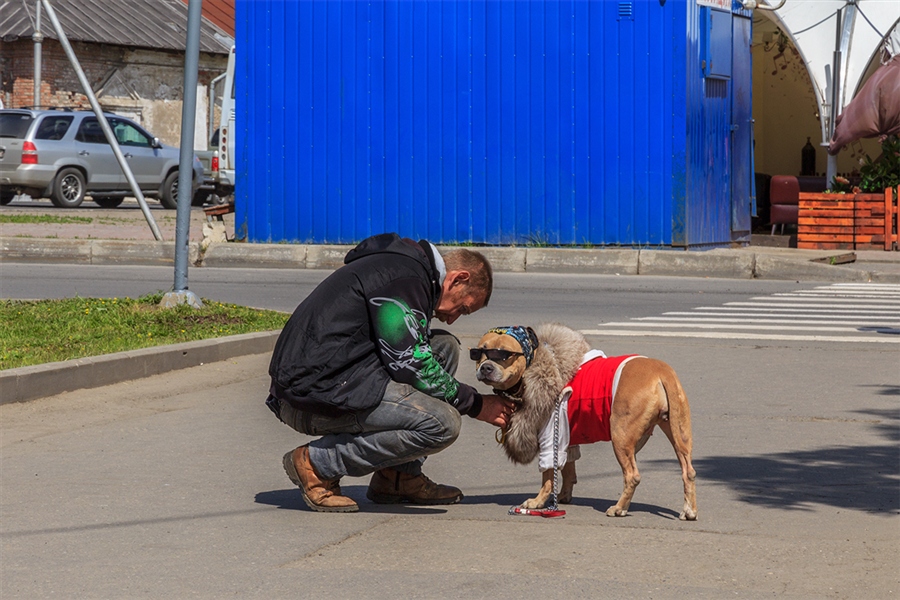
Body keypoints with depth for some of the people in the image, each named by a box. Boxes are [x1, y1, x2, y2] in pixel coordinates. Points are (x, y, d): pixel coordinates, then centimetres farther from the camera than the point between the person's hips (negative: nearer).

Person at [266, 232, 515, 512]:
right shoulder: (403, 275, -11)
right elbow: (410, 364, -15)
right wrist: (475, 404, -4)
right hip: (316, 393, -11)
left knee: (444, 346, 15)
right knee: (442, 424, -20)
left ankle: (398, 477, 10)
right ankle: (316, 463, -8)